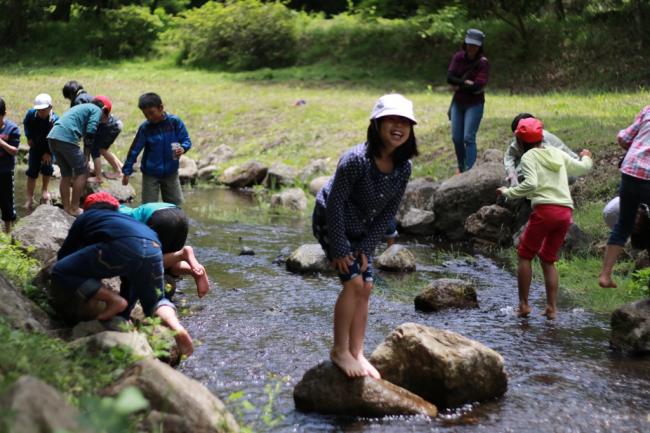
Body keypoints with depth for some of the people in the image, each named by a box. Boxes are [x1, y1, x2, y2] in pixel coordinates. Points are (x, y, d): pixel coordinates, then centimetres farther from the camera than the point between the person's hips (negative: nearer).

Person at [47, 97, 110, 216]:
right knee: (82, 172, 6)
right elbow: (90, 133, -6)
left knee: (66, 174, 19)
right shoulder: (97, 110, 6)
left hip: (52, 137, 8)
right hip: (66, 139, -8)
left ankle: (67, 208, 23)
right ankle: (74, 208, 6)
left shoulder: (81, 107, 31)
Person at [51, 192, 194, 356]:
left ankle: (114, 300, -2)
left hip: (123, 247, -5)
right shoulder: (122, 217, 42)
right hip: (154, 249, 5)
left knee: (60, 272, 7)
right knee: (154, 300, 28)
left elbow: (64, 254, 34)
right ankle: (176, 327, -4)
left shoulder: (85, 217, 31)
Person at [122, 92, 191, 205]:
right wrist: (127, 171, -5)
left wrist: (183, 148, -28)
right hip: (150, 174, -1)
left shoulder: (175, 122, -10)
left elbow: (186, 140, -4)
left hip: (171, 172, 1)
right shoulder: (145, 127, -10)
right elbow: (135, 150, -5)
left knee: (176, 205, 10)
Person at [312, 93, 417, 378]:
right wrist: (339, 249, -21)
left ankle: (356, 353, 12)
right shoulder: (356, 160, -31)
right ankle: (339, 351, -1)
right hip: (330, 223, -6)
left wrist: (366, 248, -8)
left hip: (361, 230, 6)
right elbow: (334, 204, -25)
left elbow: (389, 211, -4)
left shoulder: (403, 167, -12)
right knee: (353, 282, -15)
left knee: (366, 288, 2)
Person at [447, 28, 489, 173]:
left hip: (474, 104, -4)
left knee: (468, 138, -12)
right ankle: (461, 168, 25)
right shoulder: (458, 57, -1)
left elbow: (478, 85, -20)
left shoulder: (483, 62, -11)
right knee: (456, 138, 9)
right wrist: (465, 82, -21)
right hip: (458, 103, 5)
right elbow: (450, 77, -10)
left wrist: (459, 86, -12)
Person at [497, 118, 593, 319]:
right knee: (548, 259, 17)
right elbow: (581, 168, 28)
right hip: (566, 211, 6)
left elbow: (531, 184, -15)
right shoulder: (556, 153, 18)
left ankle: (524, 304, 5)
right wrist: (586, 157, 48)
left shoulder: (529, 157, 1)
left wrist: (508, 192, -5)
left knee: (525, 255, 8)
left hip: (545, 209, -6)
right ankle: (552, 307, 10)